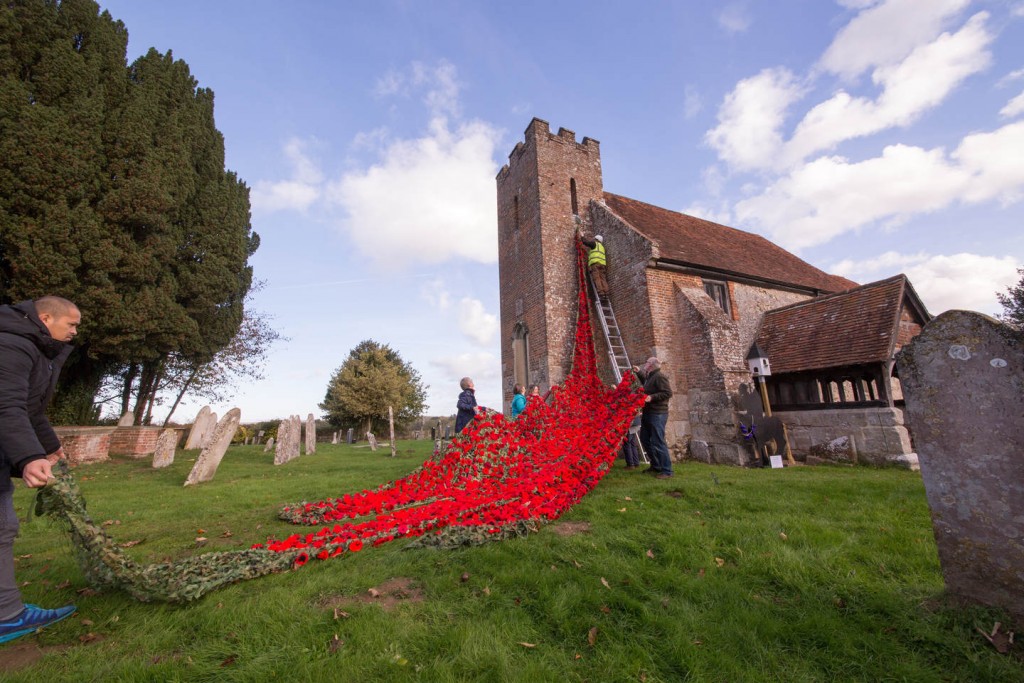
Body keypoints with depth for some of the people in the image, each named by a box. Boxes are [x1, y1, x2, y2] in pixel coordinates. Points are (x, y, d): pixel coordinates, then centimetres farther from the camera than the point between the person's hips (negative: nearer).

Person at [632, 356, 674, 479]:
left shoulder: (659, 376, -15)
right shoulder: (650, 376, 14)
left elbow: (668, 393, -22)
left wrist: (652, 397, -27)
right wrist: (639, 372, 31)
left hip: (657, 414, -11)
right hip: (648, 413, 11)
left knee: (658, 442, -9)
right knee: (645, 439, 17)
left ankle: (667, 471, 0)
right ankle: (655, 466, 28)